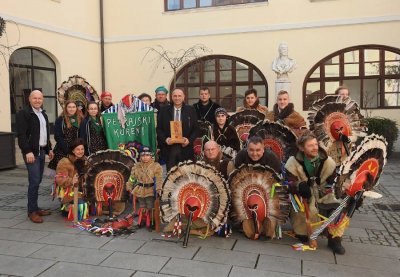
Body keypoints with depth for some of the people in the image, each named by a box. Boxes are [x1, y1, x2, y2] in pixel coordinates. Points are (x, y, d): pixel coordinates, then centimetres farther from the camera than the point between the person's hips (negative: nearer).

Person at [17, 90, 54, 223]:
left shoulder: (43, 114, 18)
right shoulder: (23, 113, -7)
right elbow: (21, 134, -14)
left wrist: (49, 149, 18)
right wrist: (28, 151, -20)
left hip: (42, 151, 7)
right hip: (31, 152, -7)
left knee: (37, 181, 10)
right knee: (34, 181, -9)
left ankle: (35, 208, 18)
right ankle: (32, 211, -1)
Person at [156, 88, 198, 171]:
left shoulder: (191, 110, 6)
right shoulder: (164, 111, 8)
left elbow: (196, 128, 5)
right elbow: (159, 128, 7)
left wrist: (189, 140, -10)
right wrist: (165, 139, -10)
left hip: (185, 147, 0)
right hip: (168, 148, 1)